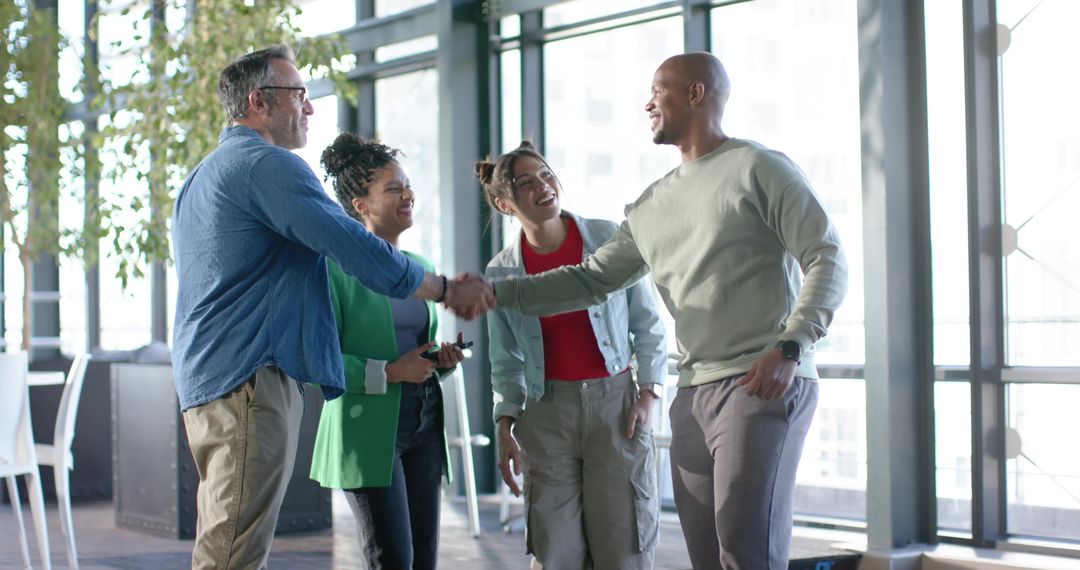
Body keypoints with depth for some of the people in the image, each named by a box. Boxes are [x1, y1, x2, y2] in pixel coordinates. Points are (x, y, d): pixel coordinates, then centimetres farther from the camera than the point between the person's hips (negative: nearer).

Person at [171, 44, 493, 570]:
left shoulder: (204, 175, 24)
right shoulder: (269, 165, -10)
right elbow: (356, 250, -15)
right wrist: (448, 290, -3)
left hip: (205, 376, 11)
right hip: (250, 377, -11)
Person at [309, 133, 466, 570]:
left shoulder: (420, 267, 15)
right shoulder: (338, 267, -8)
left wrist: (442, 361, 4)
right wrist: (389, 373, -18)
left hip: (423, 428, 7)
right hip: (368, 431, -7)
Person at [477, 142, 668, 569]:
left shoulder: (608, 238, -2)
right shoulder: (501, 273, 3)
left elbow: (647, 324, 3)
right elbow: (506, 362, 10)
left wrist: (648, 393, -4)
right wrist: (505, 428, 2)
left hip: (616, 401, -1)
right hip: (547, 409, 1)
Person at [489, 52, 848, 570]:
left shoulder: (758, 168, -1)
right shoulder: (651, 206, 19)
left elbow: (826, 259, -6)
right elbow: (591, 279, 20)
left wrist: (789, 348, -19)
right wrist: (497, 292, 10)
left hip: (764, 385, -7)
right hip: (694, 392, 7)